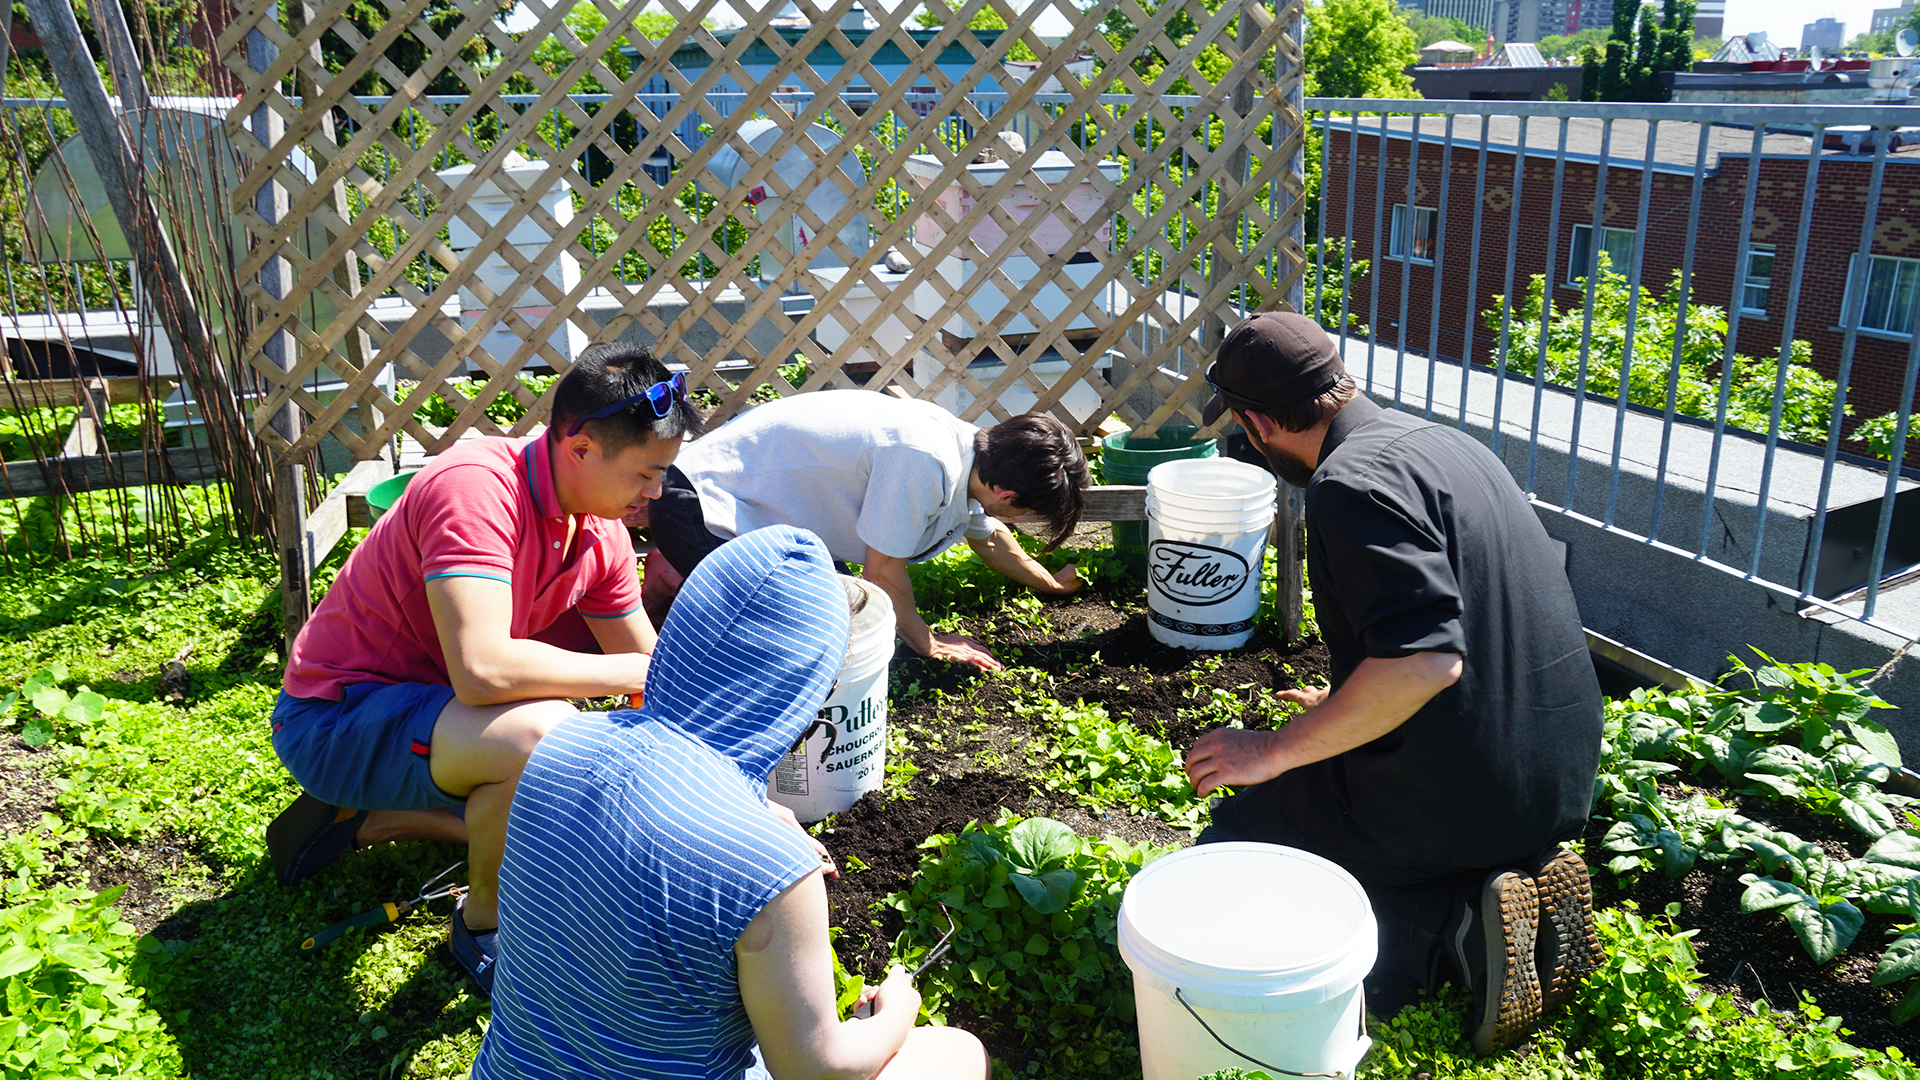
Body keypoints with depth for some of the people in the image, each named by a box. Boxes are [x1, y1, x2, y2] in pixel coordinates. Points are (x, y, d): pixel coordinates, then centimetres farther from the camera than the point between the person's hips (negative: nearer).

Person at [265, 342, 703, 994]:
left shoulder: (602, 535, -4)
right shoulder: (476, 489, -28)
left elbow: (657, 680, 5)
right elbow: (482, 668, -40)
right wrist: (631, 672, -27)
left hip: (427, 707, 8)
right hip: (335, 715, -8)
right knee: (543, 735, -34)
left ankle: (368, 817, 18)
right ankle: (484, 924, -6)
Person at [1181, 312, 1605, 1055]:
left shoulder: (1353, 481, -20)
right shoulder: (1440, 442, 11)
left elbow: (1424, 660, -32)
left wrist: (1276, 751, -21)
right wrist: (1348, 707, 35)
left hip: (1460, 793, -9)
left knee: (1228, 846, 8)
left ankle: (1454, 929, -9)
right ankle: (1517, 882, 8)